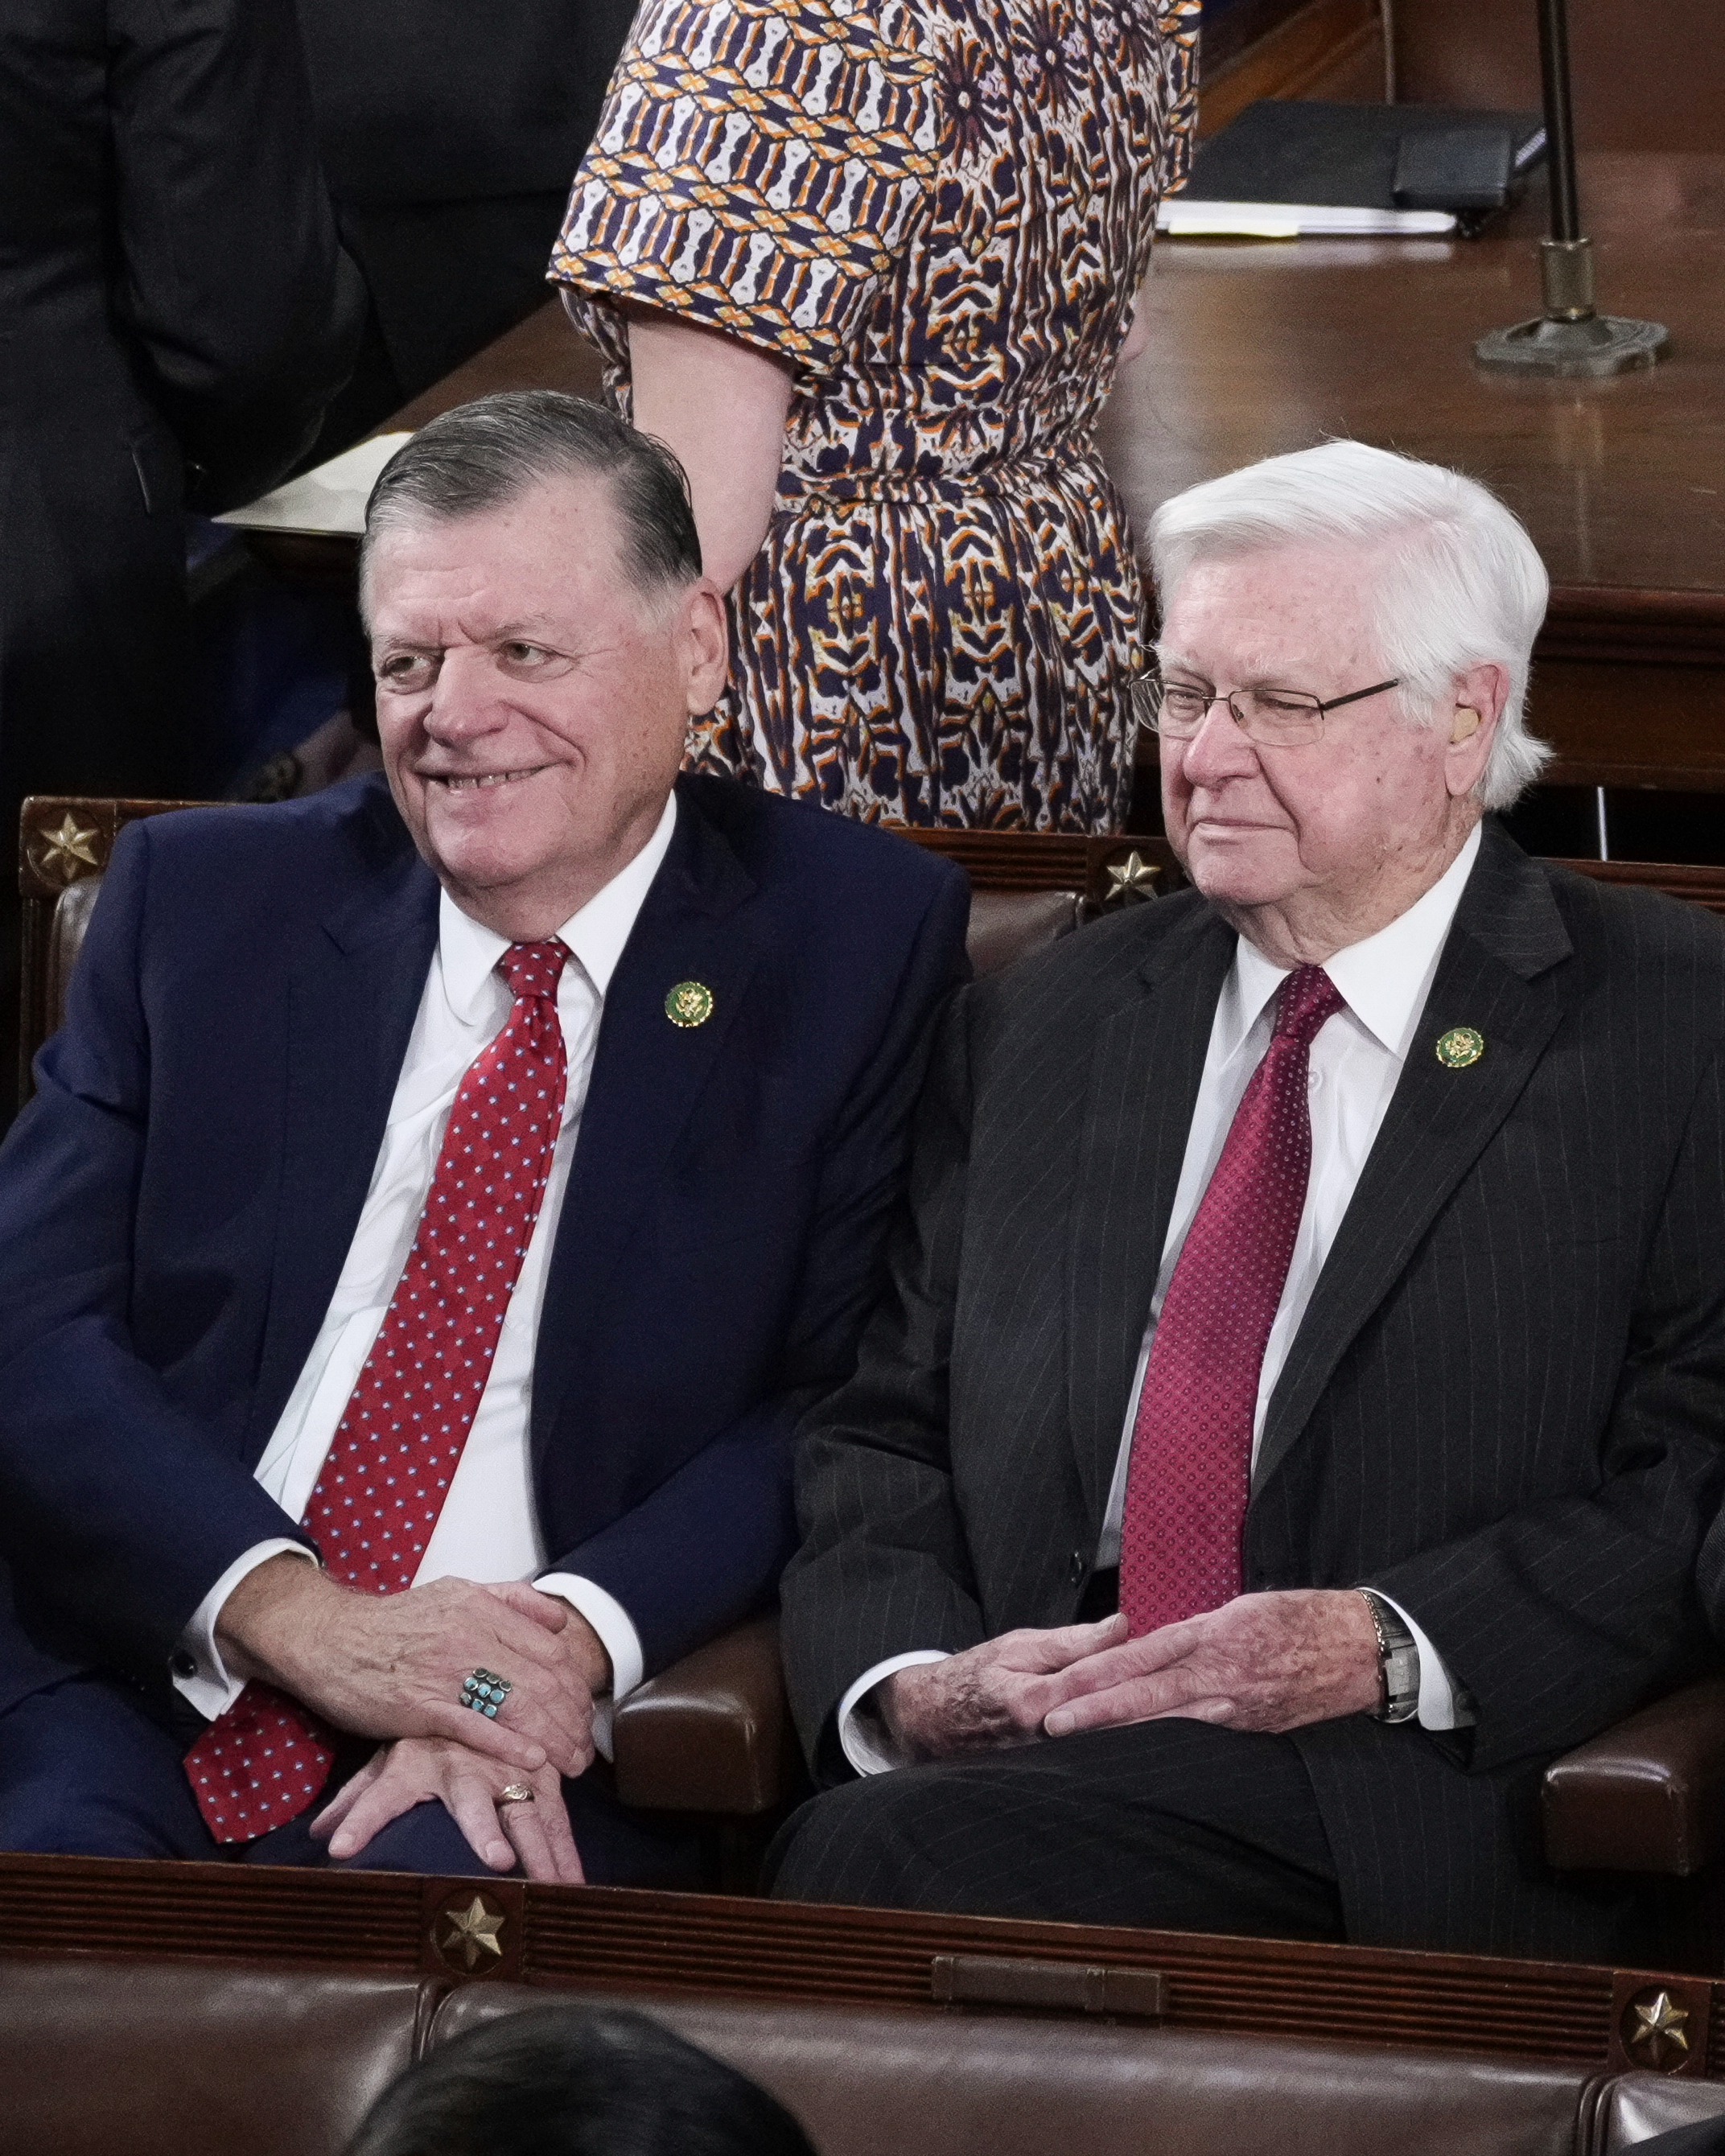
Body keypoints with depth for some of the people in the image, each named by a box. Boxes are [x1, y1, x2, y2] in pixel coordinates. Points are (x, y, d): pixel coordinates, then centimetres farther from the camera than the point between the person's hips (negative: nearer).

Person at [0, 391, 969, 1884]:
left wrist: (572, 1639, -17)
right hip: (131, 1692, 1)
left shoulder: (855, 941, 7)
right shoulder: (201, 901, 13)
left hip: (539, 1761, -1)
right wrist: (296, 1613, -14)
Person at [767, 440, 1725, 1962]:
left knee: (888, 1859, -32)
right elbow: (884, 1440, 17)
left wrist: (1389, 1649, -16)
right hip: (1023, 1764, 4)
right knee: (848, 1853, -32)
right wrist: (901, 1683, -5)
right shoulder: (1034, 1031, 22)